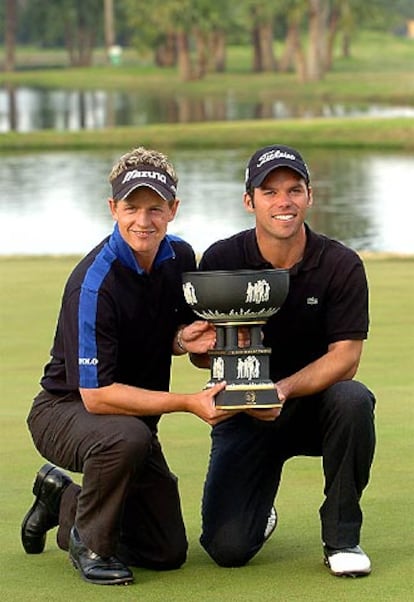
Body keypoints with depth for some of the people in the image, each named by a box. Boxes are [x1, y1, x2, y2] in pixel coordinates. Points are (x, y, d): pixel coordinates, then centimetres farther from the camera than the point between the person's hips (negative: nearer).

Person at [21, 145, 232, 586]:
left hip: (134, 413, 7)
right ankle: (91, 542, -14)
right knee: (126, 436, -42)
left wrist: (185, 339, -13)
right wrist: (189, 403, -34)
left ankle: (63, 499, 27)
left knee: (167, 553, 4)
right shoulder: (94, 284, -28)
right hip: (65, 410, -7)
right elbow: (95, 395, -30)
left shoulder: (180, 258, -4)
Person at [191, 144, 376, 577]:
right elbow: (197, 352, -4)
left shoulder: (341, 266, -10)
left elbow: (345, 357, -14)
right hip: (243, 413, 0)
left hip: (314, 407, 0)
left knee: (353, 399, -36)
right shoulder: (221, 261, -8)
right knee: (228, 548, -16)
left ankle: (341, 537, -15)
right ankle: (259, 512, 25)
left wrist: (285, 389, -31)